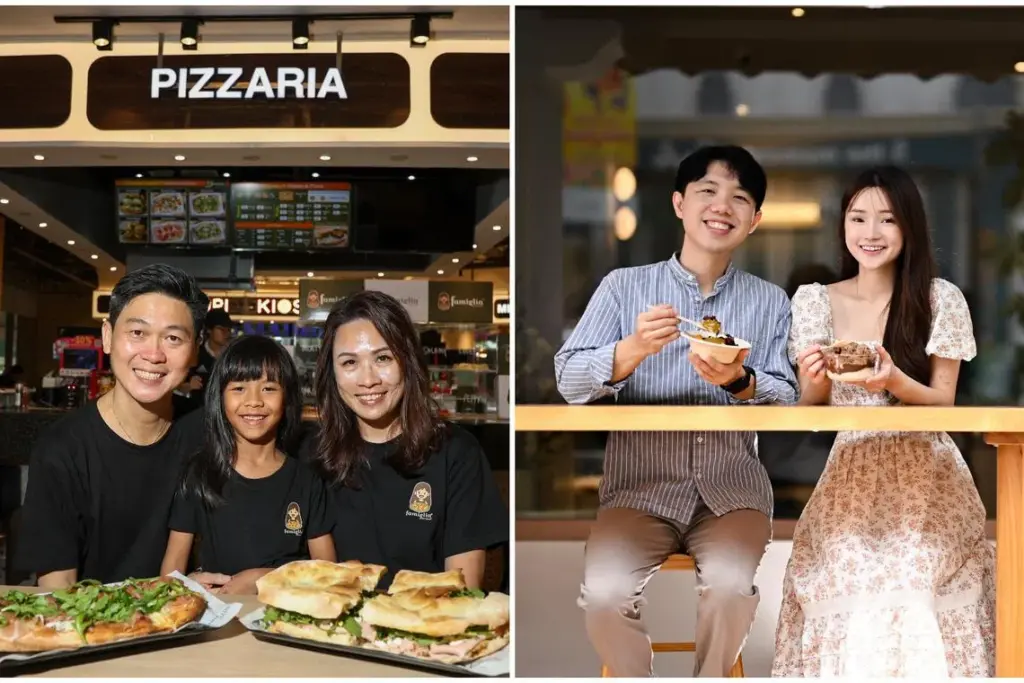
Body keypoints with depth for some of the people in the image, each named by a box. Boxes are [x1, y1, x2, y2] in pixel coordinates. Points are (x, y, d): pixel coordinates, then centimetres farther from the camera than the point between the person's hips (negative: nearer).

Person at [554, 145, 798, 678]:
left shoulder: (771, 302, 8)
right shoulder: (623, 285, 3)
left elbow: (789, 405, 2)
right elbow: (569, 383, -4)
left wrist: (740, 383, -20)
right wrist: (633, 349, -23)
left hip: (732, 486, 1)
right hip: (639, 484, -1)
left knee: (731, 585, -28)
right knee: (604, 593, -27)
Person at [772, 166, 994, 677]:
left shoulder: (941, 300, -2)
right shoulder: (814, 301, 4)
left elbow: (943, 401, -1)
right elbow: (810, 405, 7)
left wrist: (893, 381, -21)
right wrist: (814, 382, -16)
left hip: (924, 476, -1)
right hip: (850, 475, 2)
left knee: (920, 610, -18)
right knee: (847, 613, -15)